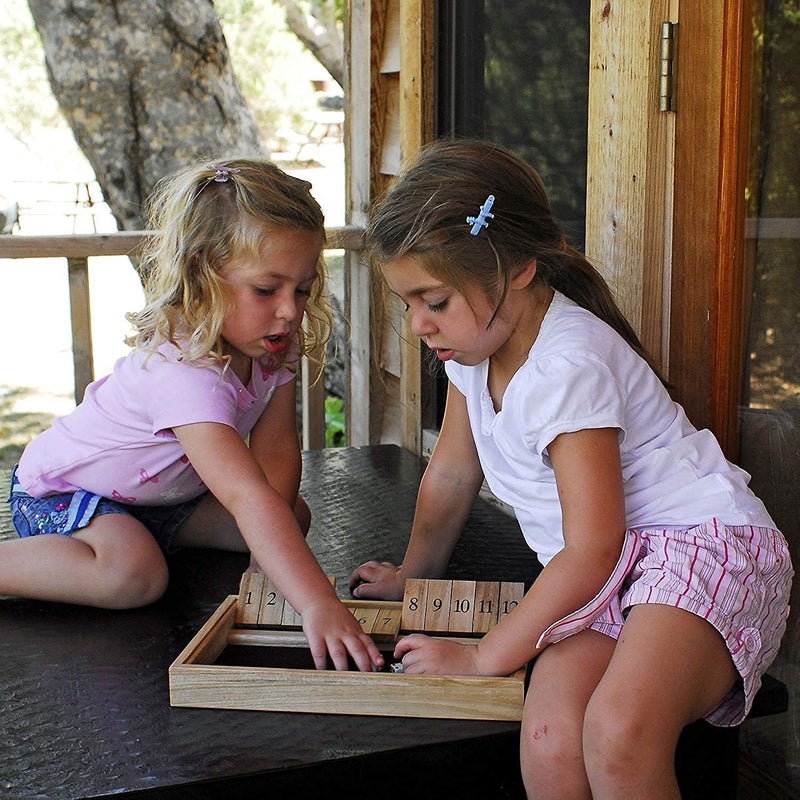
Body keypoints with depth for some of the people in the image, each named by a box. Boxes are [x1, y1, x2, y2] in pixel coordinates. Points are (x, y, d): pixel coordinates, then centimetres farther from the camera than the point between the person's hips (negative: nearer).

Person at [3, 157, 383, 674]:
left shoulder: (272, 346, -13)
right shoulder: (185, 374, -40)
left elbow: (275, 450, -12)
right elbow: (248, 497, -50)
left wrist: (269, 551, -26)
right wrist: (318, 606, -56)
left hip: (161, 494, 9)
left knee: (294, 513, 2)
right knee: (135, 573, -36)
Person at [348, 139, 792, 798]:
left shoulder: (568, 366, -21)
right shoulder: (473, 345, 5)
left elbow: (593, 548, -22)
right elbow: (451, 473, 19)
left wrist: (482, 658, -16)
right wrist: (415, 575, 28)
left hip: (704, 541, -7)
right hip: (601, 570, 7)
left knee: (618, 733, -36)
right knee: (548, 742, -25)